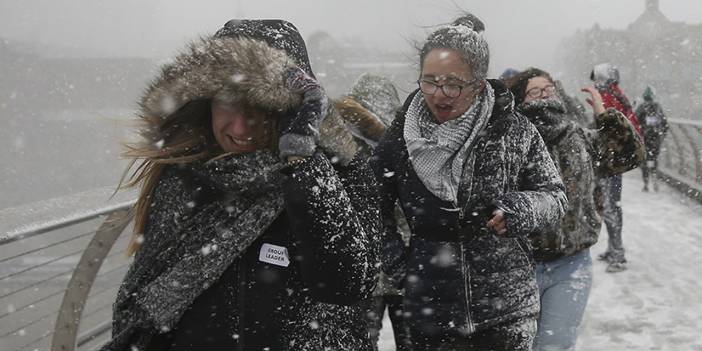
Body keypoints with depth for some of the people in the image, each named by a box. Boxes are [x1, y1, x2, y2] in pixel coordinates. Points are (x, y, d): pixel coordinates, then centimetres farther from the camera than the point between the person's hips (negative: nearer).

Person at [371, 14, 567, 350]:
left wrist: (514, 211, -17)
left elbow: (554, 197, 3)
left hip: (507, 312, -1)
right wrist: (400, 268, 2)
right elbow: (375, 207, 11)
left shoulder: (514, 131, -7)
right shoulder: (401, 137, -3)